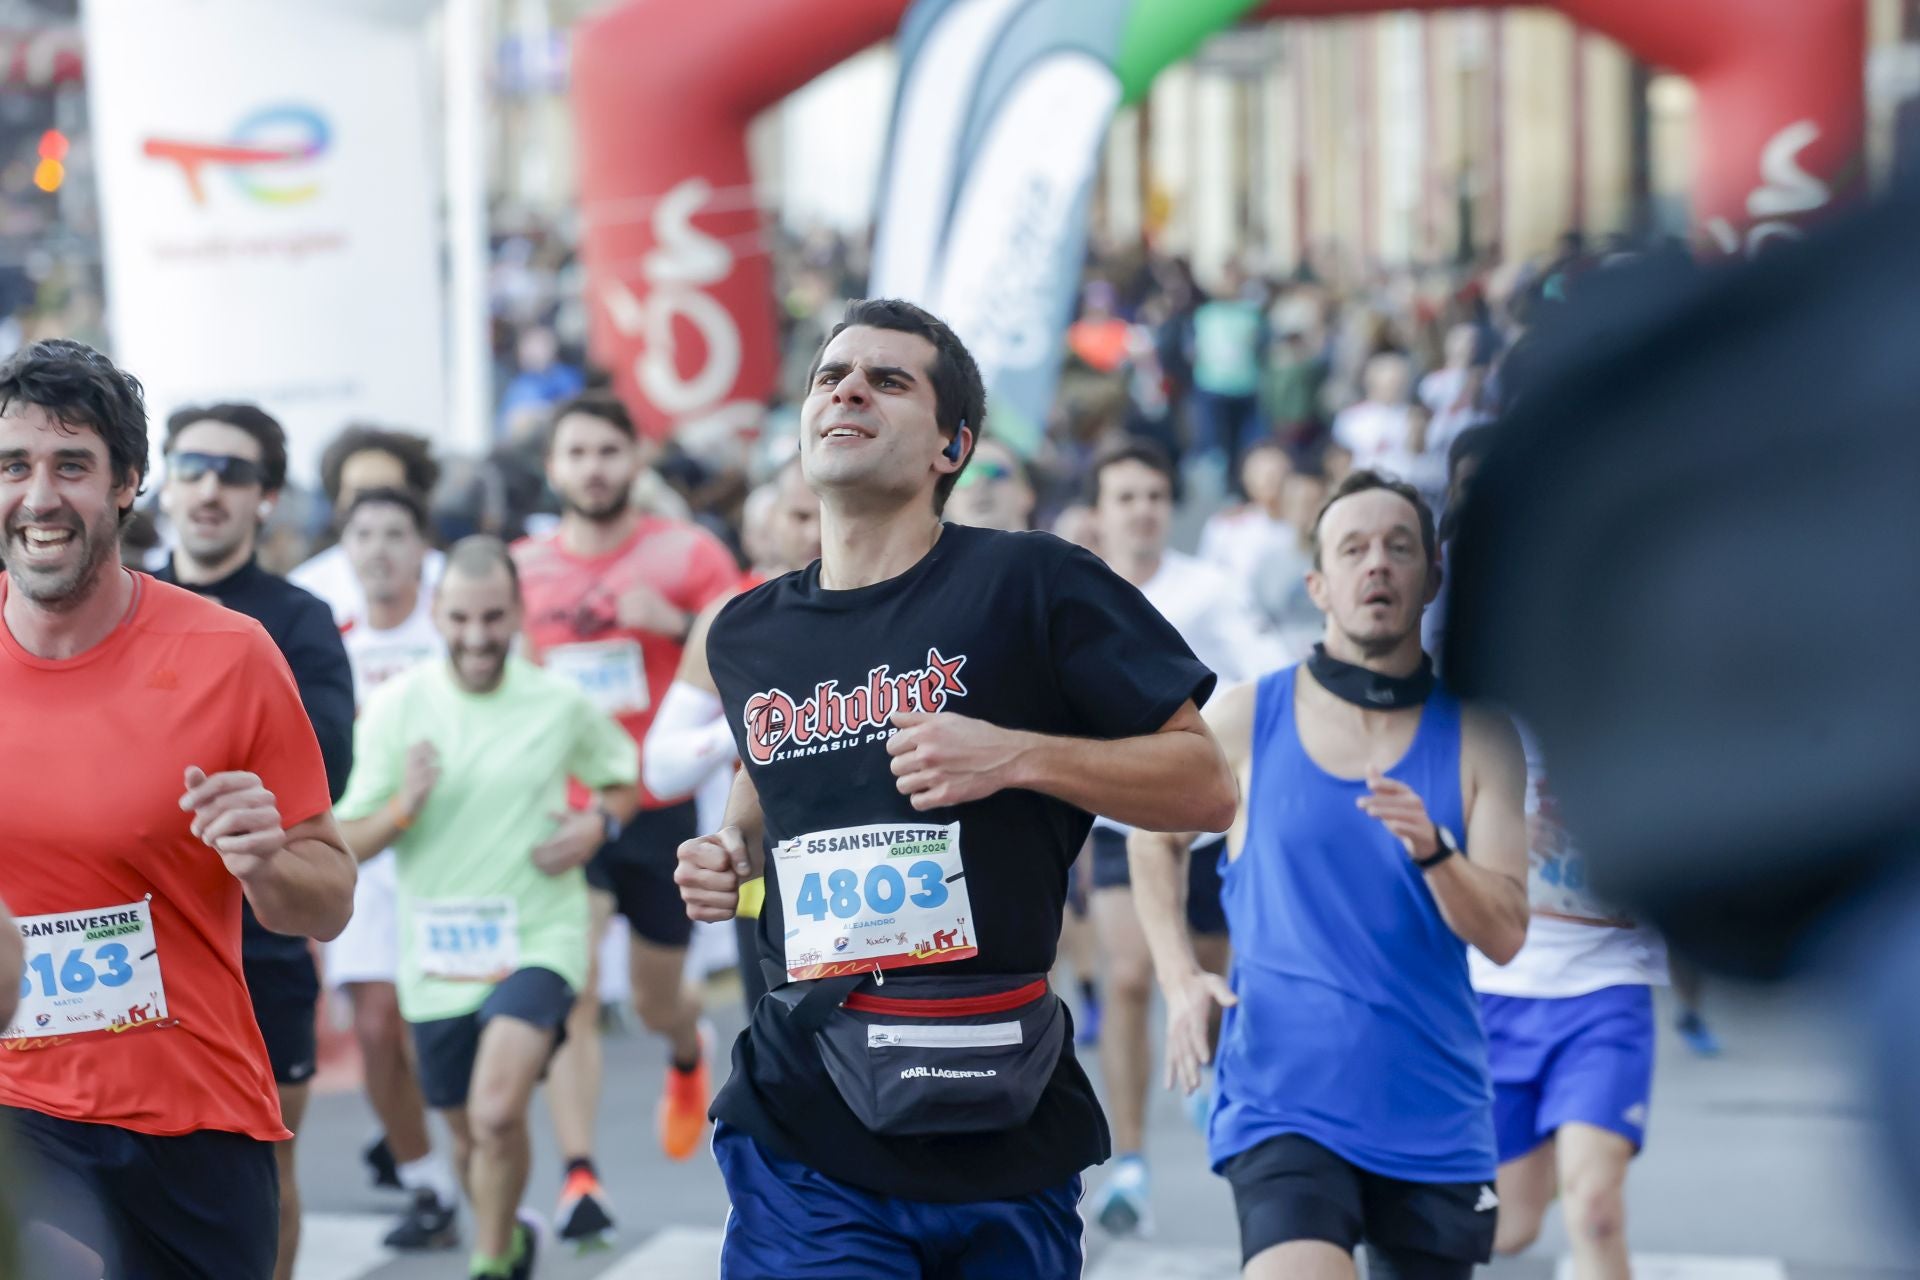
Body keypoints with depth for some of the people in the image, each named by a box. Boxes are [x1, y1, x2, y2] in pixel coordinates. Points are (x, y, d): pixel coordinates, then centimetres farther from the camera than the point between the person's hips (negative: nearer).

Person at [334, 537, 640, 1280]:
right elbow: (345, 845, -4)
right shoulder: (393, 708, -5)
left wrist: (597, 824, -7)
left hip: (538, 940, -2)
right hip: (436, 952, 2)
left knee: (498, 1113, -24)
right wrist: (404, 806, -24)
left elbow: (622, 779, 14)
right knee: (468, 1138, 17)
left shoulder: (561, 705, -4)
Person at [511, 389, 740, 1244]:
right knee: (571, 992, -16)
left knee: (657, 1002, 15)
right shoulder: (522, 570, 4)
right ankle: (579, 1178, -16)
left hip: (662, 810, 0)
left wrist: (677, 624, -23)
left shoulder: (687, 555, -3)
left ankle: (687, 1057, 51)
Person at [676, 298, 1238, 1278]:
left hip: (1006, 1124, -2)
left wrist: (1016, 755, -15)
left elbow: (1206, 787, -3)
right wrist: (735, 851, 11)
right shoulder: (745, 636, 11)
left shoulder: (1029, 582, -3)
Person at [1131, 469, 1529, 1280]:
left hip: (1434, 1113, 3)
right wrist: (1180, 979, 5)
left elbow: (1504, 936, -4)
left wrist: (1429, 847, -22)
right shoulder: (1245, 720, 0)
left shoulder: (1478, 738, 2)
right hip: (1283, 1100, -2)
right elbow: (1155, 837, 18)